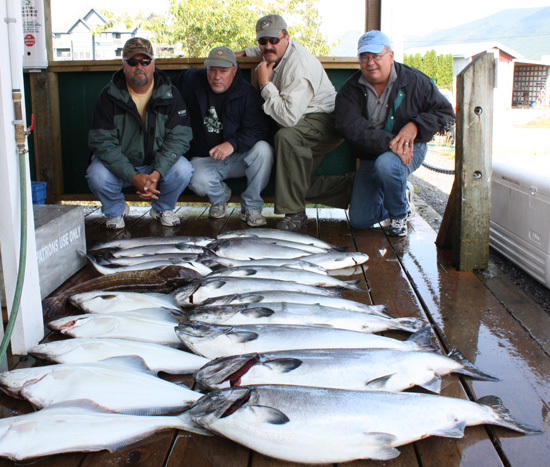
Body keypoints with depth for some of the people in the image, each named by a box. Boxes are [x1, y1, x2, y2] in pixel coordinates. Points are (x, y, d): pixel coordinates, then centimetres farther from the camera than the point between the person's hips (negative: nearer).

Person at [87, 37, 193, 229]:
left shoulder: (170, 94, -7)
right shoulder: (109, 96, -11)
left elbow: (179, 137, -13)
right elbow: (102, 142, -16)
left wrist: (156, 173, -29)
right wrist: (133, 176, -29)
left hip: (159, 163, 1)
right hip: (119, 164, 0)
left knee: (183, 170, -27)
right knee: (98, 176, -30)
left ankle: (163, 208, 5)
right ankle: (115, 210, 6)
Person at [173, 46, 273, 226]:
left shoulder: (246, 92, -8)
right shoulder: (190, 81, -2)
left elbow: (258, 129, -16)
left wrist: (232, 144, -34)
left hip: (238, 158, 0)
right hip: (204, 158, 0)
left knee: (263, 150, -31)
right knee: (198, 182, -33)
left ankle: (251, 207, -12)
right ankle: (220, 196, 8)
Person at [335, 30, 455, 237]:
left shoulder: (414, 81, -9)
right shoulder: (351, 89, -8)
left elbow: (445, 113, -3)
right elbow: (349, 126, -24)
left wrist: (415, 125, -23)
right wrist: (389, 142, -34)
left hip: (410, 149, -3)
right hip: (371, 156, 3)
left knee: (386, 164, -41)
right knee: (359, 220, -1)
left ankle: (399, 214, -10)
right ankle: (402, 196, 29)